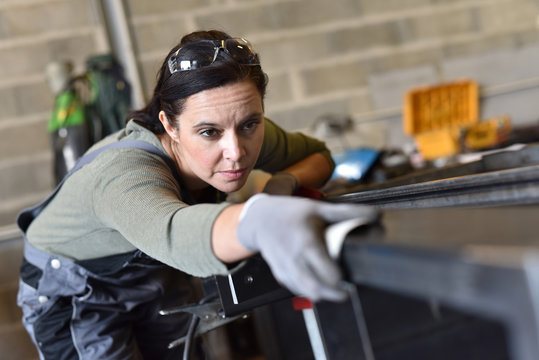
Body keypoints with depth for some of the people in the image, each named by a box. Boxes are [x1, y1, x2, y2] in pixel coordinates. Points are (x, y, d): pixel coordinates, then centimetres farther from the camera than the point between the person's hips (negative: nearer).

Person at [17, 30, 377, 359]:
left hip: (155, 278, 5)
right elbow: (174, 232, -63)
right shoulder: (124, 174, -41)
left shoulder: (246, 135, -22)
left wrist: (286, 181, -29)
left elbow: (319, 154, -6)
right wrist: (260, 221, -85)